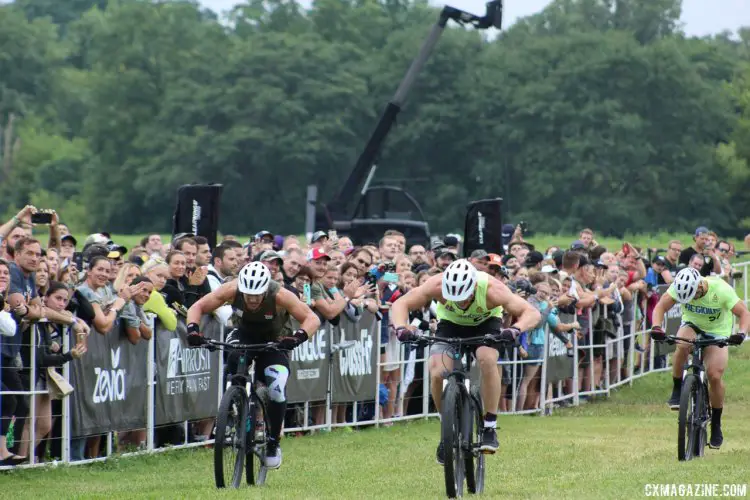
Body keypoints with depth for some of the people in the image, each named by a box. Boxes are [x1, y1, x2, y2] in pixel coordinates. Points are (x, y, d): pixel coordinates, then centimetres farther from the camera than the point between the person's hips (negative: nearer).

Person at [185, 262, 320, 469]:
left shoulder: (279, 296, -32)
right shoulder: (232, 290, -27)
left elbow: (312, 318, -32)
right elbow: (197, 307, -18)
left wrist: (298, 337, -52)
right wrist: (192, 329, -38)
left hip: (273, 343, -1)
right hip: (243, 335, 1)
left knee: (277, 390, -22)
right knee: (232, 359, -34)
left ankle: (273, 444, -1)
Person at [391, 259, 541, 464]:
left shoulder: (491, 289, -34)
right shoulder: (438, 285, -32)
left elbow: (532, 313, -33)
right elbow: (401, 304, -26)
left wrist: (515, 330, -54)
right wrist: (401, 328, -46)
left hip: (486, 325, -1)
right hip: (450, 325, 1)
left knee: (487, 359, -33)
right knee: (437, 372, -24)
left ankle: (490, 427, -21)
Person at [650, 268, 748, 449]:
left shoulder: (721, 290, -30)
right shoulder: (680, 287, -24)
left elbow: (744, 313, -26)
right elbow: (661, 307, -20)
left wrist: (741, 333, -45)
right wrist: (656, 328, -39)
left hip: (717, 332, -1)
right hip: (692, 325, 2)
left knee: (715, 375, -16)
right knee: (682, 345, -34)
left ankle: (716, 425, 0)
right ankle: (677, 392, -17)